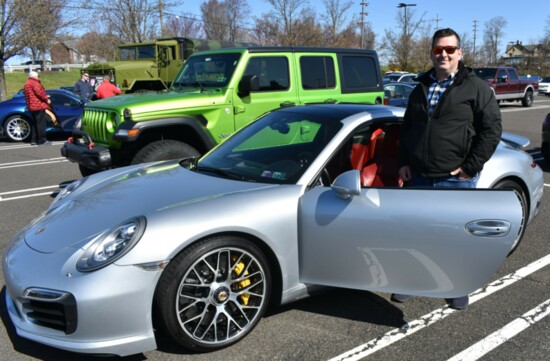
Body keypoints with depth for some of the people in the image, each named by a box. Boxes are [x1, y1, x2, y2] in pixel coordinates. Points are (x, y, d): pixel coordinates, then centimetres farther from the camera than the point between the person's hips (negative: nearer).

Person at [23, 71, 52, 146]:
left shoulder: (26, 84, 22)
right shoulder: (34, 82, -9)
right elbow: (39, 92, -20)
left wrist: (45, 97, 24)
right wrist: (46, 99, -9)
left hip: (31, 107, 10)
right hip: (38, 106, -10)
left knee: (34, 123, 14)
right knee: (41, 123, -8)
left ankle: (33, 140, 16)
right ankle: (42, 141, -9)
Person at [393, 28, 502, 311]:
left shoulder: (475, 88, -3)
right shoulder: (421, 88, 13)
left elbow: (492, 129, -8)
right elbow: (406, 129, 19)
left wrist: (471, 167, -12)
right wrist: (403, 163, 8)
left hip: (456, 181, -4)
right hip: (418, 179, 5)